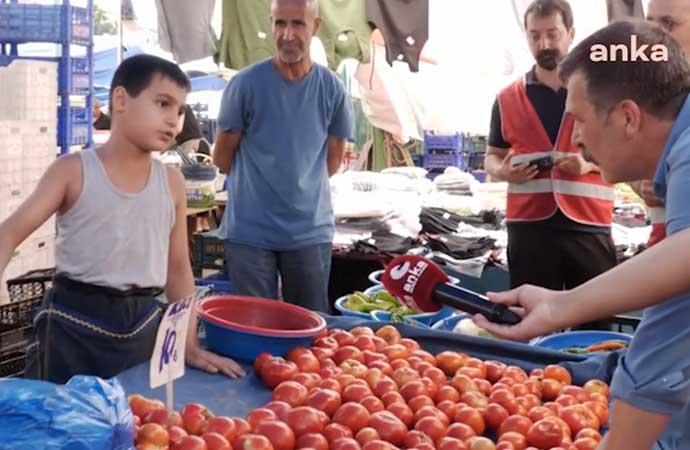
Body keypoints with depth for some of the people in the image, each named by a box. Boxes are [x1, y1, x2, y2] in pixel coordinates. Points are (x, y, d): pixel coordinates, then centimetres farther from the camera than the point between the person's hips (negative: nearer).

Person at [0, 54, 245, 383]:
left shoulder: (172, 182, 4)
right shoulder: (73, 171, -7)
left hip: (142, 325, 4)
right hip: (73, 323, -3)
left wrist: (189, 345, 7)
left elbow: (178, 269, 9)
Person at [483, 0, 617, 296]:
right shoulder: (507, 98, 10)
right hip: (528, 227, 1)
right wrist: (503, 170, -6)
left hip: (589, 227, -1)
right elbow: (491, 158, 18)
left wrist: (590, 163, -13)